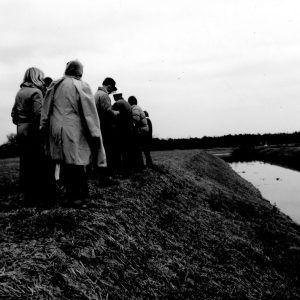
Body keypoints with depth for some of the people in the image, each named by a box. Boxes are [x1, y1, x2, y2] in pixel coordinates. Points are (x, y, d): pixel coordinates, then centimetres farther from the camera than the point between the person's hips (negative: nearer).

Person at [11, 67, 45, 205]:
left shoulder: (20, 92, 12)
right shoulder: (36, 92, -11)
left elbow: (14, 112, 14)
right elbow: (38, 114, -20)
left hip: (21, 130, 8)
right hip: (33, 131, -8)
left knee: (24, 162, 14)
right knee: (34, 163, -2)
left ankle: (23, 194, 23)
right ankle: (32, 196, 3)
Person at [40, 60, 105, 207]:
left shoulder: (54, 86, 8)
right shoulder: (82, 86, -5)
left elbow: (46, 111, 10)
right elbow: (89, 112, -9)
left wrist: (44, 128, 15)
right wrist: (95, 135, -8)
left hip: (56, 130, 5)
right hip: (75, 131, -4)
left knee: (65, 164, 10)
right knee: (76, 164, 0)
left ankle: (71, 195, 17)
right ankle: (78, 197, 4)